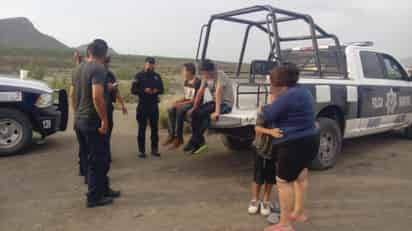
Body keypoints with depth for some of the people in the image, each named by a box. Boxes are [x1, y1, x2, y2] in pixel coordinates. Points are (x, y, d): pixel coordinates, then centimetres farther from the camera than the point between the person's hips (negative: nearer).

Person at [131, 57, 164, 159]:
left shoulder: (157, 76, 10)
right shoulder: (139, 75, -1)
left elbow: (161, 90, 12)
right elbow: (133, 90, -6)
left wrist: (156, 91, -10)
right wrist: (144, 90, -20)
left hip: (154, 105, 3)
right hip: (142, 105, -3)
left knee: (155, 128, 7)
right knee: (142, 128, 1)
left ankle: (155, 149, 16)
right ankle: (141, 150, 9)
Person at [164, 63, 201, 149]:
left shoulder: (197, 83, -15)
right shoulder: (186, 82, 13)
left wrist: (181, 103, -21)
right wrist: (178, 101, -3)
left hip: (194, 104, -8)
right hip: (186, 103, 8)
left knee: (179, 111, -32)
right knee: (171, 110, -15)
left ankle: (179, 138, -25)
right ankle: (172, 135, -15)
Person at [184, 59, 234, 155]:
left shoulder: (220, 75, -21)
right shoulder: (206, 77, 2)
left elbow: (218, 93, -31)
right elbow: (200, 93, 4)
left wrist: (217, 112, -38)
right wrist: (194, 108, 0)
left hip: (226, 103, -7)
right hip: (215, 102, 8)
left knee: (203, 113, -26)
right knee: (194, 113, -12)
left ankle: (194, 143, -14)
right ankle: (200, 142, -9)